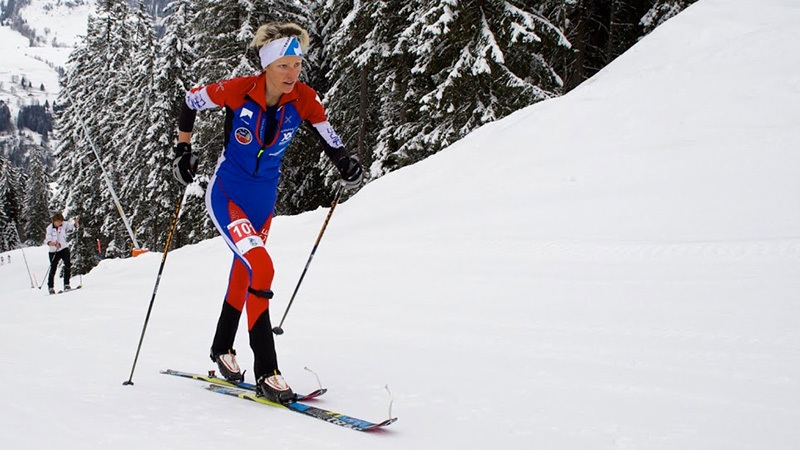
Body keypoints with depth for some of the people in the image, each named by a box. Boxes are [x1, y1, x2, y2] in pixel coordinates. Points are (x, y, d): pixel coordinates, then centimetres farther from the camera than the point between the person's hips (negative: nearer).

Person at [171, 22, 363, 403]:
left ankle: (222, 348, 43)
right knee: (261, 269, -23)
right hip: (226, 195, -5)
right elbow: (190, 102, -4)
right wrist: (183, 151, -2)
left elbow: (327, 136, 1)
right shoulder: (238, 90, -21)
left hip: (264, 201, 5)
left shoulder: (303, 99, -13)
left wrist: (346, 165, -19)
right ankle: (265, 372, -18)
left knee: (243, 274, 19)